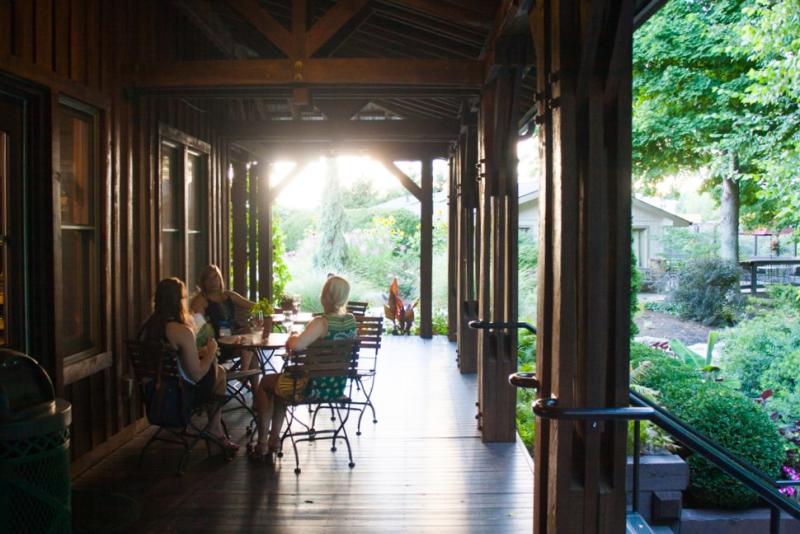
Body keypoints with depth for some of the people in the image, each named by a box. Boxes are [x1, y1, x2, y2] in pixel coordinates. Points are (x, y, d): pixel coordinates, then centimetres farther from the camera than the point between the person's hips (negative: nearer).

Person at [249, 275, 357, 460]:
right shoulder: (351, 320, -2)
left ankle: (262, 443, 28)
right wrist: (299, 339, 9)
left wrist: (293, 337, -14)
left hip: (315, 387, -7)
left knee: (265, 383, 21)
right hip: (338, 386, 8)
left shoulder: (321, 322, -25)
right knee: (281, 380, 32)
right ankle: (274, 440, 36)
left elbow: (296, 346, -38)